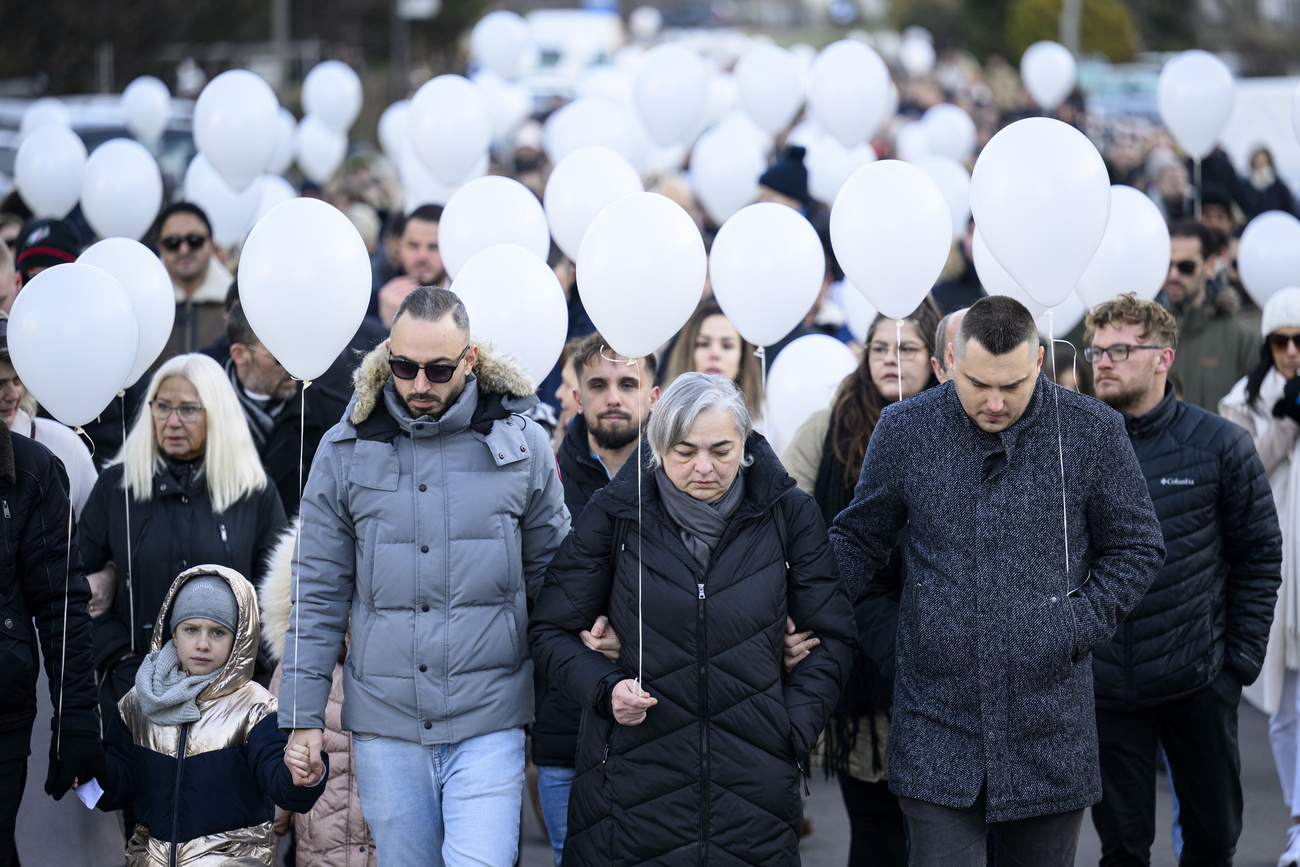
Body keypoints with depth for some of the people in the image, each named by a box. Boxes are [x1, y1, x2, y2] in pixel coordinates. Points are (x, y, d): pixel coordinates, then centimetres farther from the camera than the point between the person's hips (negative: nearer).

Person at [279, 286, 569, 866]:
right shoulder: (346, 450, 3)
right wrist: (302, 714, 1)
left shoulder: (522, 445, 1)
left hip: (488, 726, -1)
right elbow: (319, 594, 5)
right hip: (385, 725, 2)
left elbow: (551, 577, 9)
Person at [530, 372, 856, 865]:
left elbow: (831, 638, 8)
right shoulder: (616, 513, 0)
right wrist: (605, 689, -11)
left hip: (756, 785, 1)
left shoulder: (787, 514, 1)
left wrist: (792, 732, -1)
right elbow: (551, 631, 6)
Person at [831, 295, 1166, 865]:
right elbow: (859, 538, 11)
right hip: (936, 725, -1)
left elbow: (1135, 548, 8)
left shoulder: (1093, 432, -2)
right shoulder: (905, 430, 1)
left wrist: (1079, 628, -3)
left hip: (1049, 731, 1)